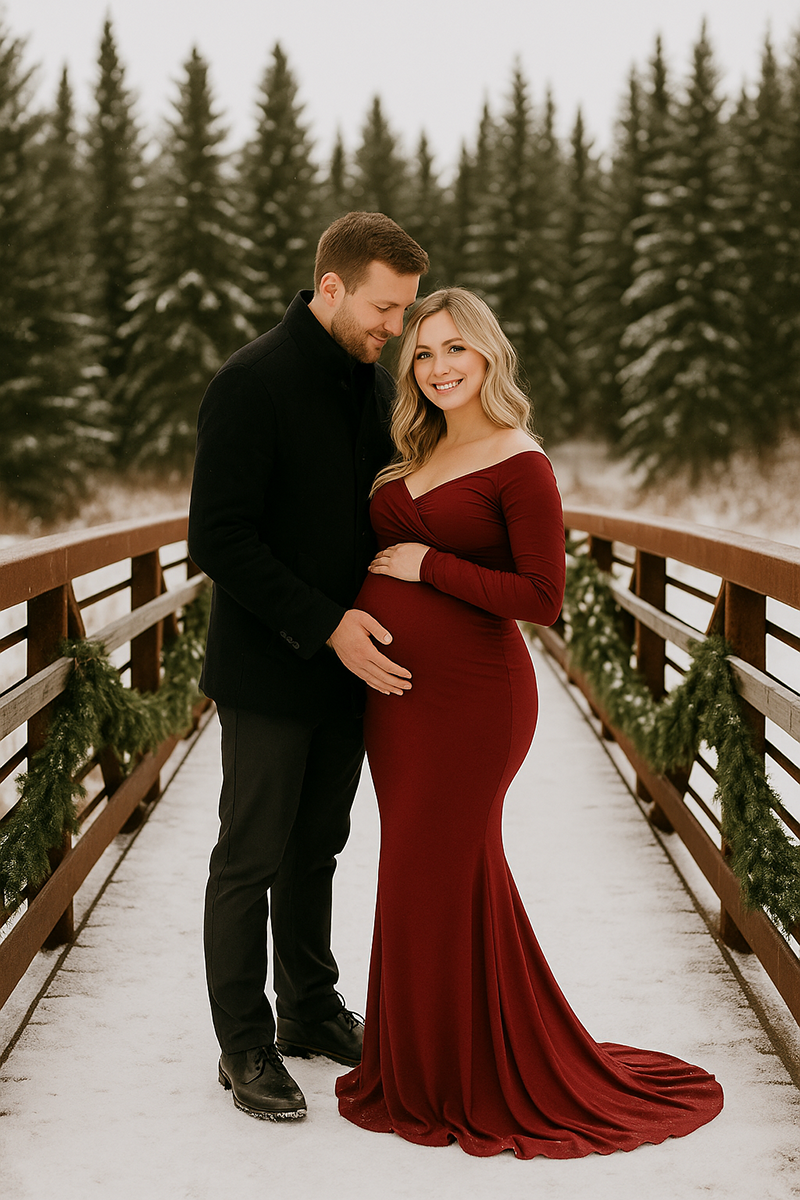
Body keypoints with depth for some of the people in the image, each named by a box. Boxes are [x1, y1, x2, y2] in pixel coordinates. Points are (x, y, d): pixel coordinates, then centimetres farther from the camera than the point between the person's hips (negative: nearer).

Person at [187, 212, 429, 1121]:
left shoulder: (374, 384, 7)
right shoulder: (252, 384, -17)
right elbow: (218, 540, -20)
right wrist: (327, 625, -22)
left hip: (347, 663, 7)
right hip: (268, 669, -7)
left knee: (316, 846, 18)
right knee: (251, 859, 4)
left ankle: (310, 1010, 32)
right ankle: (245, 1047, 16)